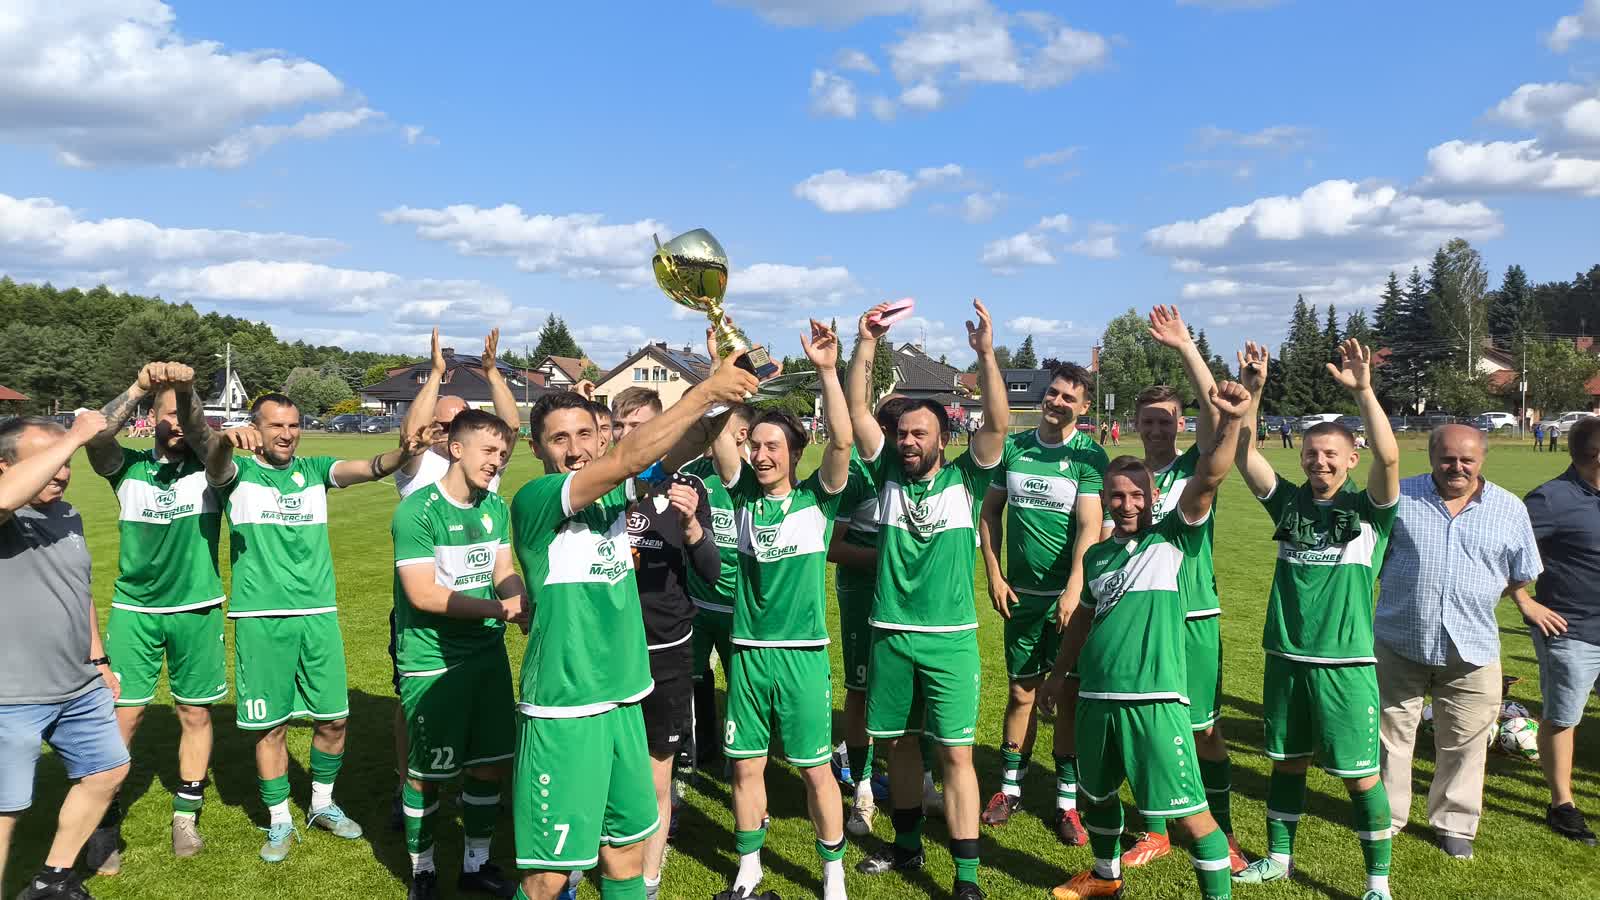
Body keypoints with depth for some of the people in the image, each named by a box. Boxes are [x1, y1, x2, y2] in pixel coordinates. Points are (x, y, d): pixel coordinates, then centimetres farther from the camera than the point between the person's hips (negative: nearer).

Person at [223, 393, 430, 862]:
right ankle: (279, 820, 23)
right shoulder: (240, 471, 1)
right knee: (271, 725, 5)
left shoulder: (313, 470, 7)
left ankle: (323, 804, 31)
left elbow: (366, 468, -10)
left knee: (333, 718, 8)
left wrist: (402, 453, -32)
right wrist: (225, 441, -46)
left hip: (318, 613, 3)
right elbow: (214, 467, -22)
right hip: (262, 617, -3)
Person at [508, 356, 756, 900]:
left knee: (625, 855, 16)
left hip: (623, 700, 7)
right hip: (562, 712, -6)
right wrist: (704, 392, -24)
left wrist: (728, 401, -20)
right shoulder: (533, 501, -13)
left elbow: (684, 445, -2)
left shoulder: (614, 492, 6)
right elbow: (627, 459, -25)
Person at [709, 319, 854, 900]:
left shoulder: (817, 499, -4)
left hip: (803, 652, -3)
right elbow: (716, 436, -7)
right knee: (746, 764, 11)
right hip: (747, 651, 3)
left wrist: (827, 371, -27)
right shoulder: (746, 493, 4)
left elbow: (842, 440, -19)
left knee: (815, 767, 4)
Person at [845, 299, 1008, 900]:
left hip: (950, 637, -3)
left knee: (955, 752, -3)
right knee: (897, 741, 15)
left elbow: (997, 423, -16)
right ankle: (907, 844, 34)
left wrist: (985, 355, -26)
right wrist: (866, 348, -14)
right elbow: (856, 411, -4)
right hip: (890, 634, 3)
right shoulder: (888, 473, 3)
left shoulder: (965, 480, -3)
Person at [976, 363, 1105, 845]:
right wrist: (993, 574, 3)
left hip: (1068, 595, -3)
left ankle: (1066, 802, 15)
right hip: (1021, 593, 3)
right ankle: (1010, 788, 25)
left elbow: (1090, 527, -16)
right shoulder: (1013, 446, 4)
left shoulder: (1089, 456, -8)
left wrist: (1075, 589, -26)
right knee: (1021, 692, 11)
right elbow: (990, 511, 10)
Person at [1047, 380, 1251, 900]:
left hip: (1154, 699, -6)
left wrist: (1230, 422, -33)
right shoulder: (1097, 554, 12)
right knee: (1095, 794, 23)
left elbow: (1208, 478, -19)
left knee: (1190, 812, -4)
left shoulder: (1175, 538, -2)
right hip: (1095, 696, 6)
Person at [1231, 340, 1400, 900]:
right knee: (1286, 760, 16)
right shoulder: (1289, 502, 5)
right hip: (1286, 654, 4)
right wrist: (1252, 391, -17)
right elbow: (1243, 454, -5)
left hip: (1345, 661, -4)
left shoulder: (1369, 510, -4)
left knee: (1359, 773, 3)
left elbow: (1389, 457, -23)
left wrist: (1362, 390, -31)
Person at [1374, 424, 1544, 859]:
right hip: (1399, 644, -1)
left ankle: (1454, 824, 29)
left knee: (1465, 743, 10)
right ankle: (1385, 817, 27)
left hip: (1472, 651, 1)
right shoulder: (1398, 497, -2)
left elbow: (1520, 573, 17)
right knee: (1391, 735, 11)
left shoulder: (1510, 509, 2)